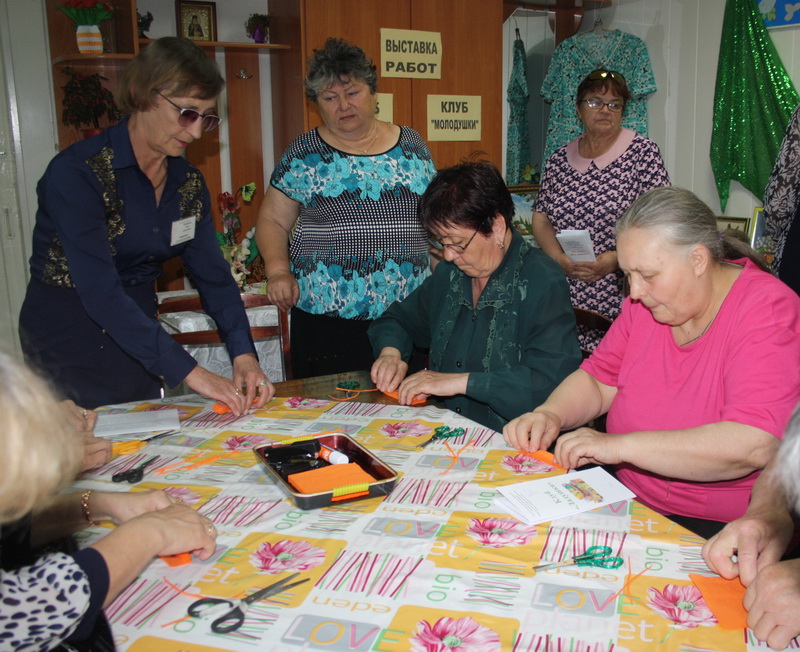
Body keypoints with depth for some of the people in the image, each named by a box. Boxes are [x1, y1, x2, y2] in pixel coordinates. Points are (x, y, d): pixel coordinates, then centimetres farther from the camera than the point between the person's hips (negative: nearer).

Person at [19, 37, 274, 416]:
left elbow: (213, 275, -3)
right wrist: (190, 372, -33)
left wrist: (243, 355, -19)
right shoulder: (78, 172, -21)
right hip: (67, 341, -6)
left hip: (137, 338, 6)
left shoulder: (188, 182, 1)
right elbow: (100, 293, -28)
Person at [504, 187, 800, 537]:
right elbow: (598, 380, 13)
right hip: (630, 500, 7)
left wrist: (621, 445, -28)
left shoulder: (768, 312, -17)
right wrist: (550, 414, -9)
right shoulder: (647, 302, 5)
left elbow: (752, 445, -29)